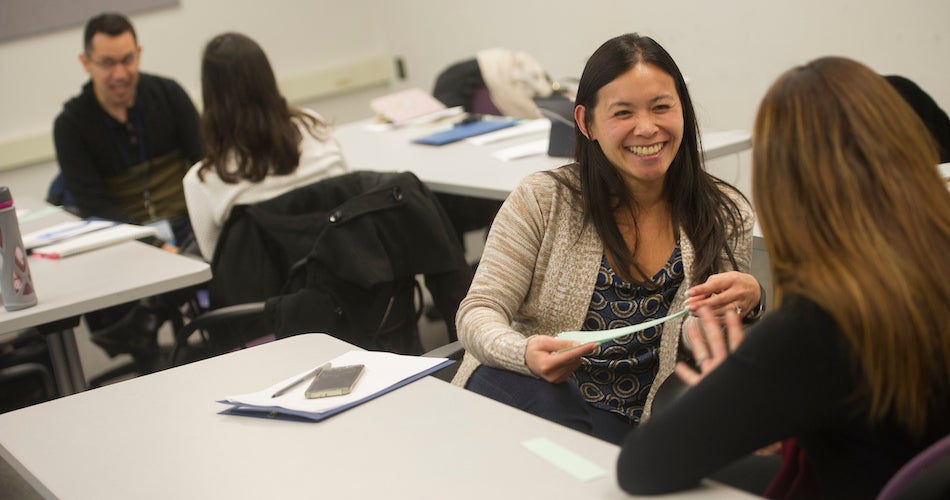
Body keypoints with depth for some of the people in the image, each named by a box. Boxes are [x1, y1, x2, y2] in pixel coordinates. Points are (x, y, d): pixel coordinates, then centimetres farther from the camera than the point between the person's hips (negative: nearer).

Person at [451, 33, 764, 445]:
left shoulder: (726, 217, 2)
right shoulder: (542, 200, -3)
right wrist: (525, 353, -29)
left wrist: (743, 308, -19)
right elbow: (479, 313, -6)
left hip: (633, 427, 2)